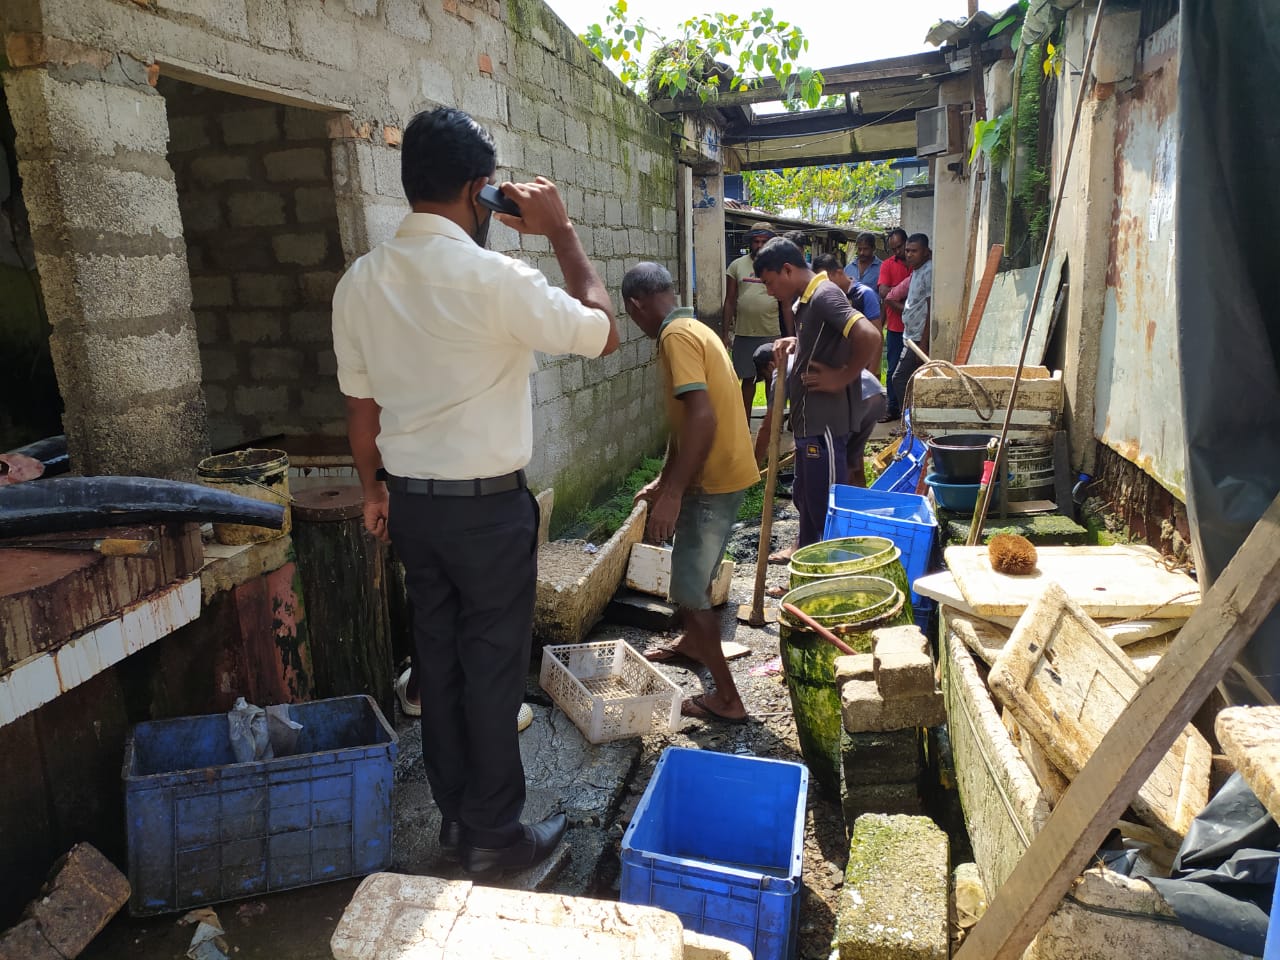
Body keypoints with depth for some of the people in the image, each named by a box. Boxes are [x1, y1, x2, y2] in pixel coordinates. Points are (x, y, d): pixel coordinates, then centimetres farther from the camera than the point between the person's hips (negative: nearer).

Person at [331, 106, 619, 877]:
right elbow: (603, 333, -7)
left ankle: (456, 815, 32)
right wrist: (561, 233, 0)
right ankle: (496, 833, 22)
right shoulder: (493, 278, -19)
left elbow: (361, 403, 8)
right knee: (494, 666, 7)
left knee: (439, 658, 16)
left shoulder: (361, 281, 1)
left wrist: (376, 488, 21)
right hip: (487, 504, -6)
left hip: (411, 501, 6)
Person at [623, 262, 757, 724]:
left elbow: (702, 417, -29)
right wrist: (663, 483, 26)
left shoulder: (676, 336, -17)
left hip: (715, 480, -10)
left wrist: (672, 493, -28)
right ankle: (691, 641, 50)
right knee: (692, 567, 27)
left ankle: (726, 698, 7)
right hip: (720, 473, 10)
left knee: (690, 587, -2)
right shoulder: (694, 328, 15)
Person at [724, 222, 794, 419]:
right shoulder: (737, 266, 4)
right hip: (744, 334, 0)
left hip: (771, 334, 0)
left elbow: (786, 305, 4)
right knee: (748, 379, 9)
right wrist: (727, 333, 1)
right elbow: (730, 302, 6)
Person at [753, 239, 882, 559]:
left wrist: (842, 378, -20)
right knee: (804, 493, 25)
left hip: (824, 422, -10)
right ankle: (806, 547, 43)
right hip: (808, 420, 10)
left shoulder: (824, 295, -18)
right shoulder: (808, 298, 12)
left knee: (825, 500, 1)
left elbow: (869, 336, -30)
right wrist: (793, 342, 9)